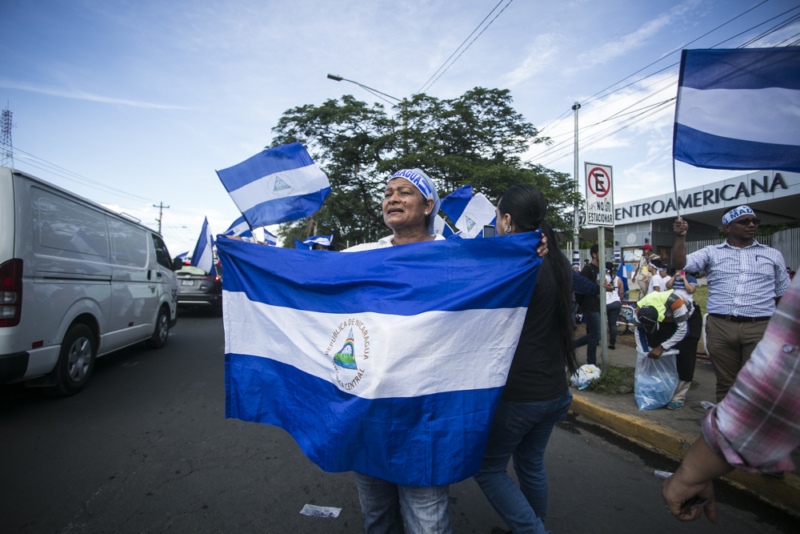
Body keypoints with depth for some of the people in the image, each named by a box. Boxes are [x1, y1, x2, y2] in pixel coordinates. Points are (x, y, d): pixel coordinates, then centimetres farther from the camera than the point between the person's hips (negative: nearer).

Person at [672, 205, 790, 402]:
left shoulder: (773, 255, 13)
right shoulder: (711, 253, 9)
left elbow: (784, 296, 16)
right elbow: (680, 264, -6)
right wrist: (680, 237, -16)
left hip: (760, 328, 0)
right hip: (720, 327, 0)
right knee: (725, 384, 10)